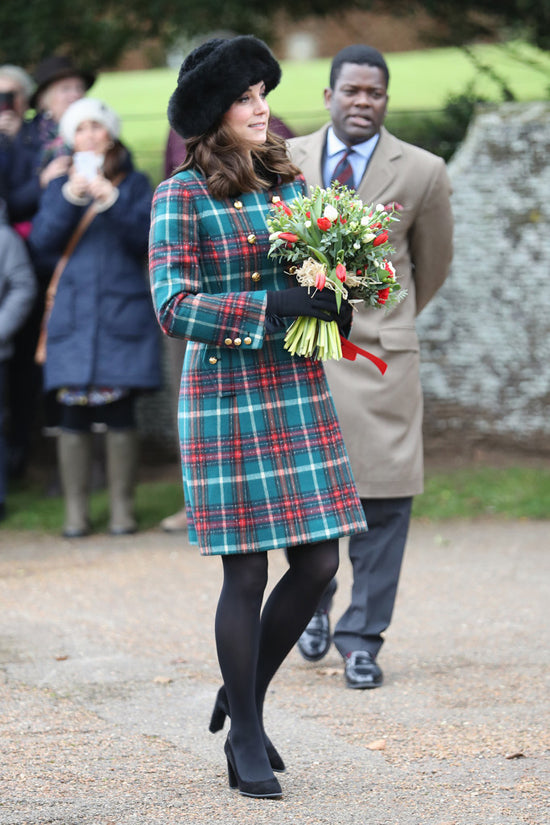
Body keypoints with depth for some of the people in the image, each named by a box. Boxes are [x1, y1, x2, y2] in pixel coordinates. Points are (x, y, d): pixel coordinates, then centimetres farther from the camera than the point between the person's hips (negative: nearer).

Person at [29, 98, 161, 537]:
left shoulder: (134, 184, 10)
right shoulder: (61, 187, 14)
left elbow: (147, 240, -3)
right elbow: (42, 241, 0)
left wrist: (112, 201, -15)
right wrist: (70, 198, -13)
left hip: (123, 315, -1)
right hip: (73, 316, 1)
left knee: (120, 414, -4)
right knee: (73, 414, -3)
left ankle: (122, 506, 5)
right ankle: (76, 511, 4)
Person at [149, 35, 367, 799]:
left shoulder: (290, 185, 11)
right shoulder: (181, 197, -7)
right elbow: (172, 306, -14)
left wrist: (334, 301, -3)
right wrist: (269, 305, -22)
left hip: (299, 391, 6)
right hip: (226, 395, -6)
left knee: (318, 560, 3)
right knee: (246, 571, -2)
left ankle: (244, 698, 24)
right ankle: (245, 741, 11)